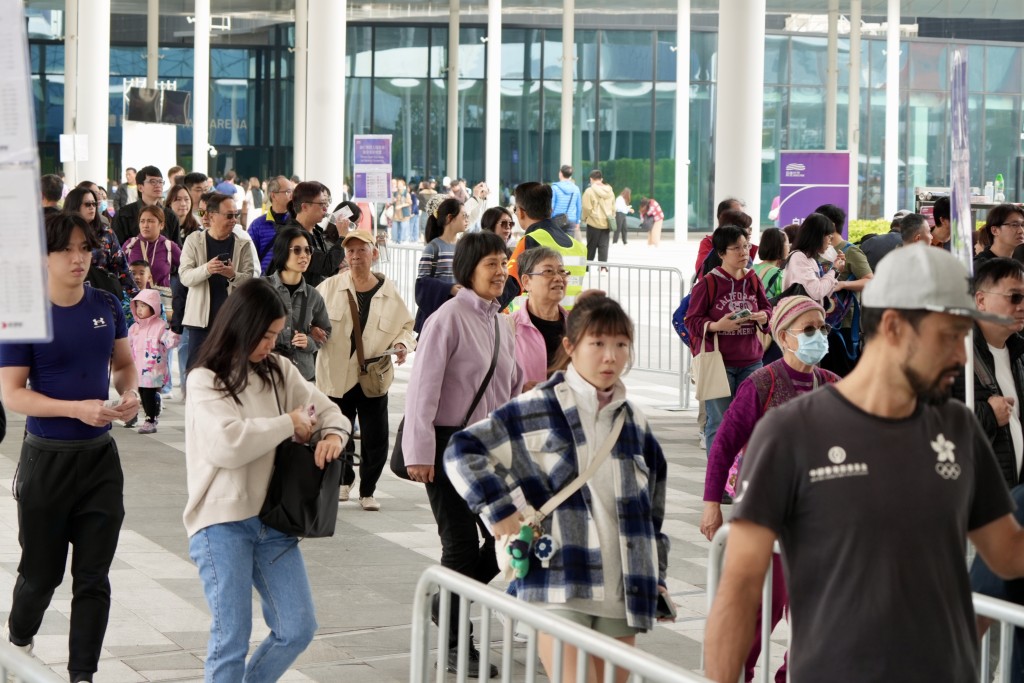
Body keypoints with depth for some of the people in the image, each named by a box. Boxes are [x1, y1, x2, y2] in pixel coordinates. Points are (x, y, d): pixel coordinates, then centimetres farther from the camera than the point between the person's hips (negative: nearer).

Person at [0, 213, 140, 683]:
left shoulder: (106, 307, 1)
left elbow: (124, 364, 15)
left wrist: (129, 392, -8)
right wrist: (77, 408, -25)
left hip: (100, 455, 3)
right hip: (47, 459, -3)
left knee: (93, 575, 3)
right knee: (42, 570, 10)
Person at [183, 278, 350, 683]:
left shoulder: (278, 371, 9)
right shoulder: (205, 380, -6)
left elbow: (326, 409, 16)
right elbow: (226, 442, -22)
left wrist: (333, 435, -7)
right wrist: (288, 424, -13)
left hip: (271, 517, 6)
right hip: (222, 524, -6)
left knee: (298, 629, 5)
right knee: (232, 638, -4)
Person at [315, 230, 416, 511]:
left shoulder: (389, 292, -1)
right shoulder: (330, 287, -2)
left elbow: (406, 326, 11)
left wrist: (403, 344, -9)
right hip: (335, 375, 0)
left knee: (375, 438, 0)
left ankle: (367, 491, 18)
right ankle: (343, 481, 36)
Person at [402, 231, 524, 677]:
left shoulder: (499, 323, 10)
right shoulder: (448, 319, -13)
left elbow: (514, 388, 17)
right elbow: (423, 387, -16)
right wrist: (419, 453, -18)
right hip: (450, 444, -7)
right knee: (462, 543, -2)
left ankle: (448, 605, 29)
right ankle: (455, 646, 13)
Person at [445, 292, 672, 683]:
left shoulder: (634, 423, 14)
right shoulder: (537, 410, -1)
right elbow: (461, 452, -1)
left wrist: (657, 578, 18)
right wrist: (499, 510, -9)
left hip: (622, 591, 5)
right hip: (559, 585, -5)